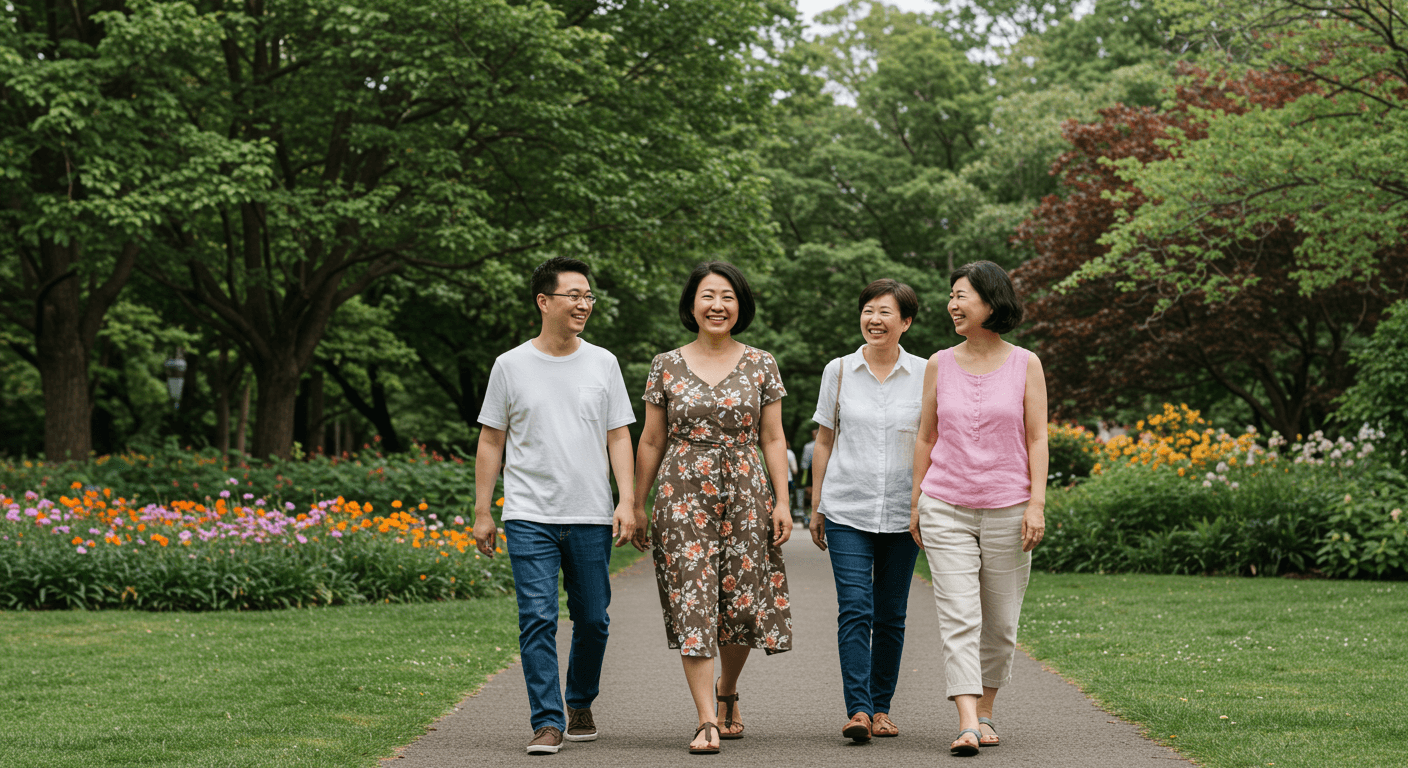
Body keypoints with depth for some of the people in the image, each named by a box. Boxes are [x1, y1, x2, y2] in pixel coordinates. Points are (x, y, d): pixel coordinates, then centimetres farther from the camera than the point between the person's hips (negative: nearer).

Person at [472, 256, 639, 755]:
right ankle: (548, 722, -7)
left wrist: (627, 502, -4)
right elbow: (491, 442, 7)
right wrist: (482, 512, 4)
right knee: (537, 619, -10)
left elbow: (619, 437, 7)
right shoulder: (511, 366, 3)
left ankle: (580, 704, 28)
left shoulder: (603, 364, 7)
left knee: (592, 619, 7)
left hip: (592, 518, 2)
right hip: (530, 517, -2)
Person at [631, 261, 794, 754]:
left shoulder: (761, 365, 6)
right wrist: (636, 505, 8)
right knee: (693, 604, -8)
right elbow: (651, 442, 9)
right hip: (683, 496, -1)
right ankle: (707, 721, -9)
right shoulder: (667, 366, 5)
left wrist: (782, 502, -1)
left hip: (745, 496, 1)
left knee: (742, 602, 3)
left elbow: (774, 440, 6)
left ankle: (726, 691, 32)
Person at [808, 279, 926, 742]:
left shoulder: (924, 375, 2)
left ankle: (881, 707, 16)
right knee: (855, 609, -12)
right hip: (847, 510, -1)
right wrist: (816, 507, 9)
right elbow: (824, 440, 10)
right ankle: (858, 710, -17)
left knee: (890, 616, 5)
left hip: (901, 513, 1)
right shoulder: (839, 371, 4)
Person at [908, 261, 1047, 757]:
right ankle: (967, 725, -17)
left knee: (1001, 622, 7)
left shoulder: (1025, 365, 2)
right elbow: (926, 438, 11)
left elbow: (1037, 438, 1)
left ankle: (985, 711, 25)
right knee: (958, 617, -11)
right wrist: (916, 503, 10)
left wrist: (1037, 503, -6)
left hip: (1007, 510, 0)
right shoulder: (939, 365, 6)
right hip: (946, 510, 0)